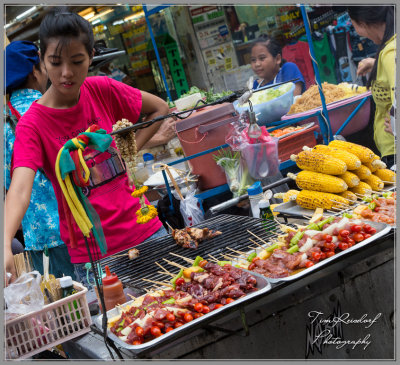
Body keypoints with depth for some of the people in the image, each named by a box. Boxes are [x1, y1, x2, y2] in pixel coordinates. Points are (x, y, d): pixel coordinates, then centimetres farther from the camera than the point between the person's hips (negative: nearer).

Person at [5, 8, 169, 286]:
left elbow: (160, 108, 13)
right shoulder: (32, 124, -13)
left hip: (145, 232, 4)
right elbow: (20, 188, -29)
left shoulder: (103, 90, -3)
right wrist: (6, 247, -45)